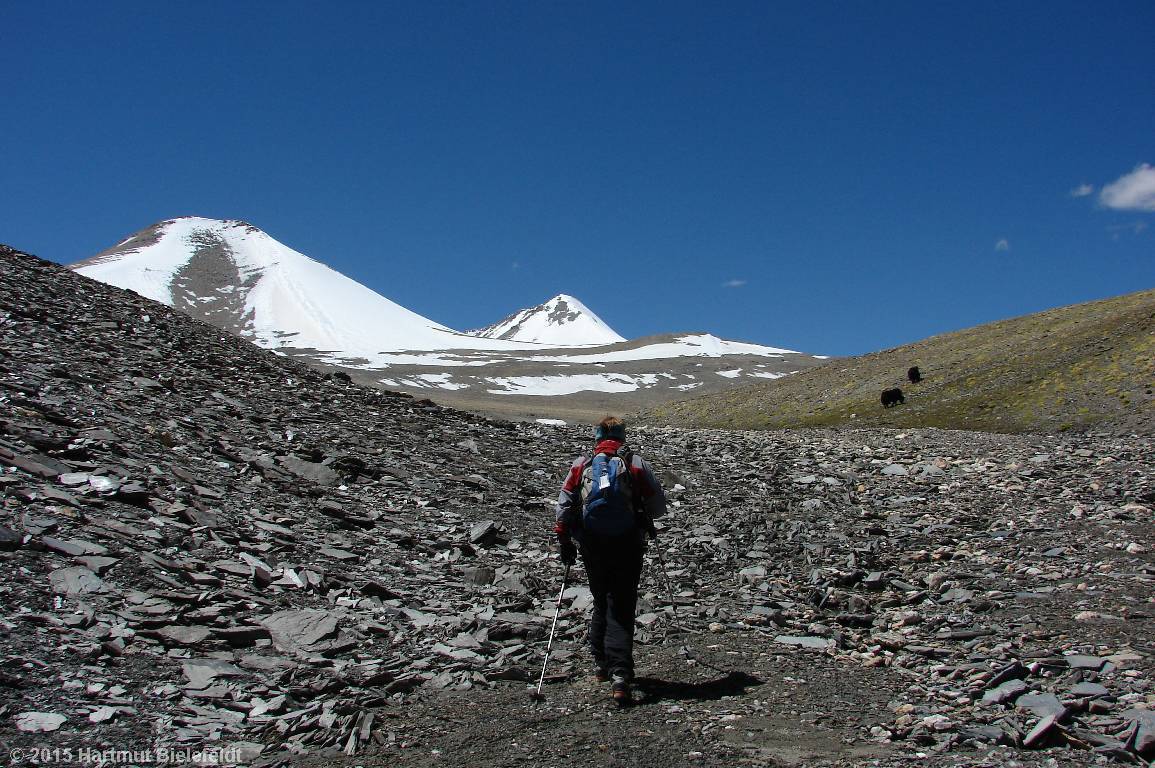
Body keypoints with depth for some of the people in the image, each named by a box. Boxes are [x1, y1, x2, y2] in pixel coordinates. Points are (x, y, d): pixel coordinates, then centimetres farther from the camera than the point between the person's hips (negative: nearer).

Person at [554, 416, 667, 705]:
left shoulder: (581, 464, 5)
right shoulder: (636, 463, 2)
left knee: (601, 603, 21)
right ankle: (619, 673, -12)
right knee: (621, 609, 0)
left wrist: (564, 542, 9)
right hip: (628, 547, -2)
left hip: (591, 547, 2)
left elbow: (563, 506, 1)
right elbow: (658, 506, 2)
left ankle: (600, 663, 26)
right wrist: (642, 515, 23)